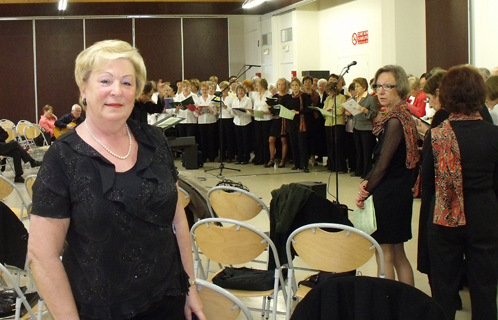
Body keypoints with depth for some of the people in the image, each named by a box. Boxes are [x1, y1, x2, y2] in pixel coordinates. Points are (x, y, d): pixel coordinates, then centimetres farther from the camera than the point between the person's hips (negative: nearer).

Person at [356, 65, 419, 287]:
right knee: (398, 254, 17)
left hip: (389, 194, -10)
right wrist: (368, 182, -1)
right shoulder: (402, 115, 11)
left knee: (387, 255, 0)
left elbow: (383, 164, -17)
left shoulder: (395, 120, -18)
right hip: (399, 192, 10)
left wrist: (365, 191, -6)